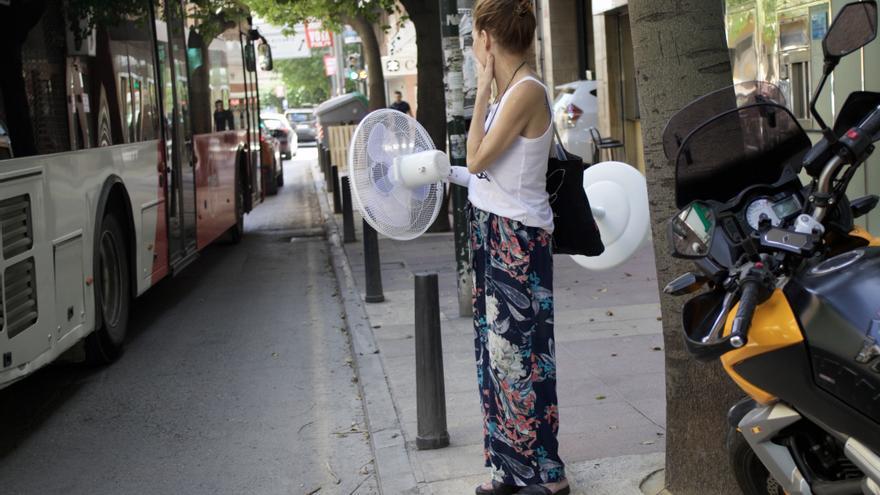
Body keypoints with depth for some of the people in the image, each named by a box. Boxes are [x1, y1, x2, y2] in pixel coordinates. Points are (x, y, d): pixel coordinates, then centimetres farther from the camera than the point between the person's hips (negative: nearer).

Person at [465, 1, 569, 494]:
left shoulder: (528, 91, -17)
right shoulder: (507, 92, 10)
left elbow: (477, 158, -17)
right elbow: (483, 162, 9)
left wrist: (484, 88, -13)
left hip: (519, 237, -10)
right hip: (493, 231, 10)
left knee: (519, 352, -3)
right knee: (497, 350, 13)